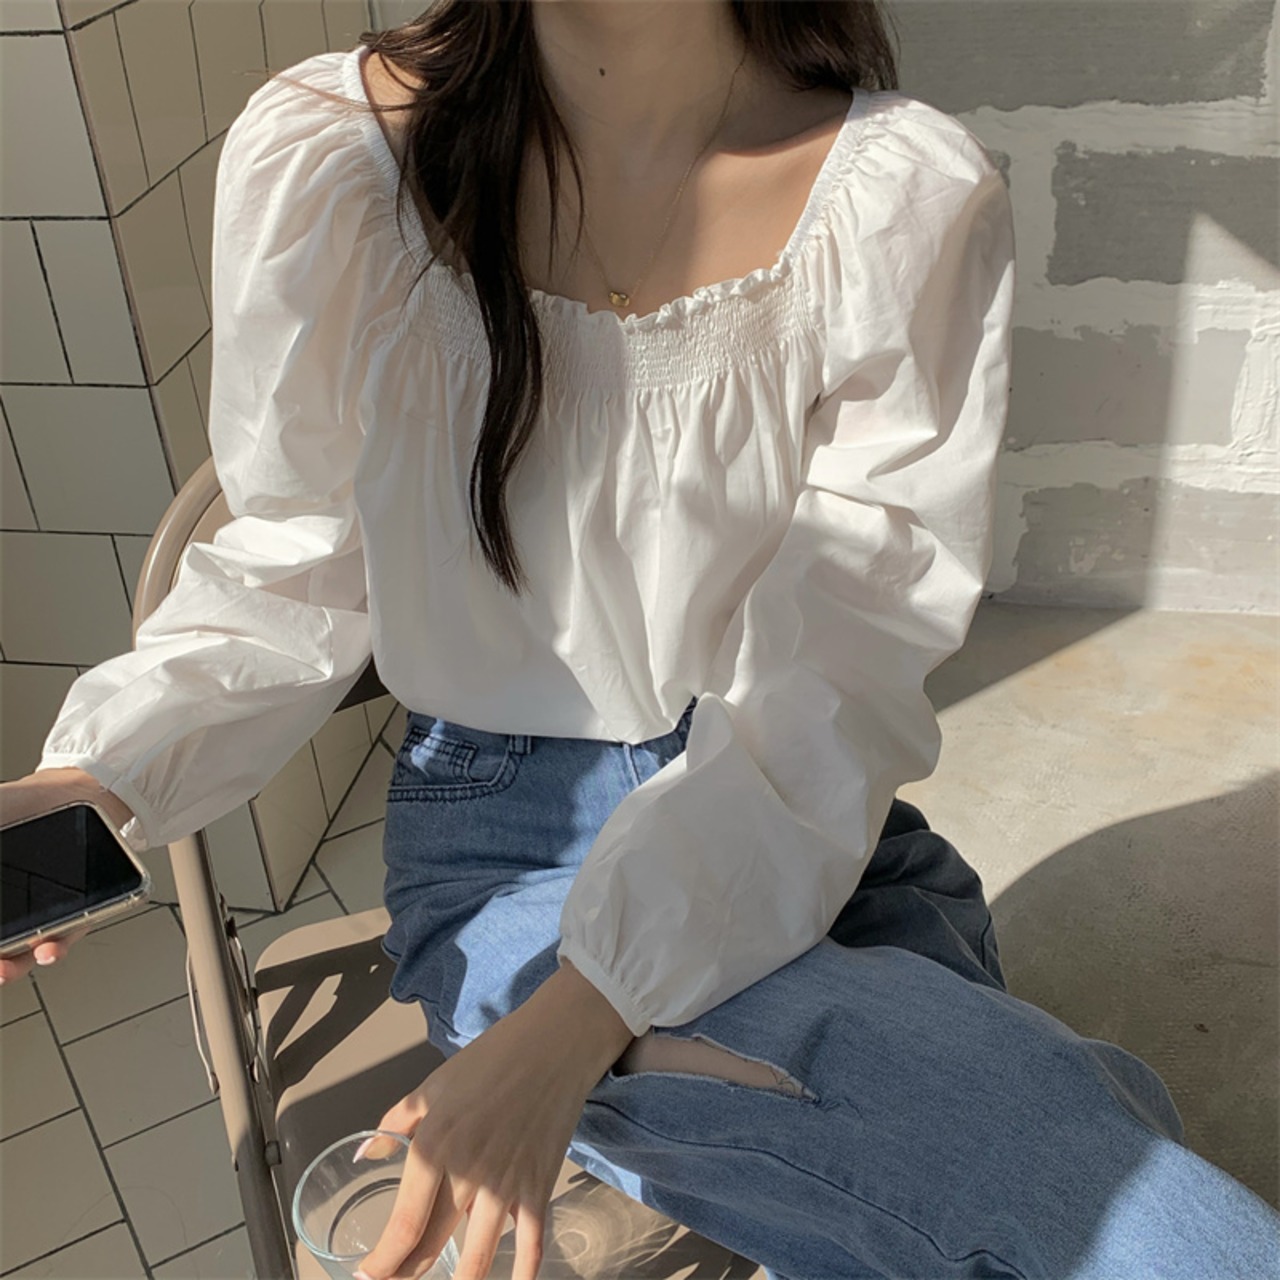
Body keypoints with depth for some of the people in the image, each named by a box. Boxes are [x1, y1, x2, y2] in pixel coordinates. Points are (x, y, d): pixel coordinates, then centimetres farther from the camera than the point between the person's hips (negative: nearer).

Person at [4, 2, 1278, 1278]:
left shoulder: (913, 193, -12)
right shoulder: (319, 155, -10)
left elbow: (833, 681, -16)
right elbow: (294, 581, -1)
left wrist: (584, 1010, -26)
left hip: (803, 827, 2)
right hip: (507, 854, -2)